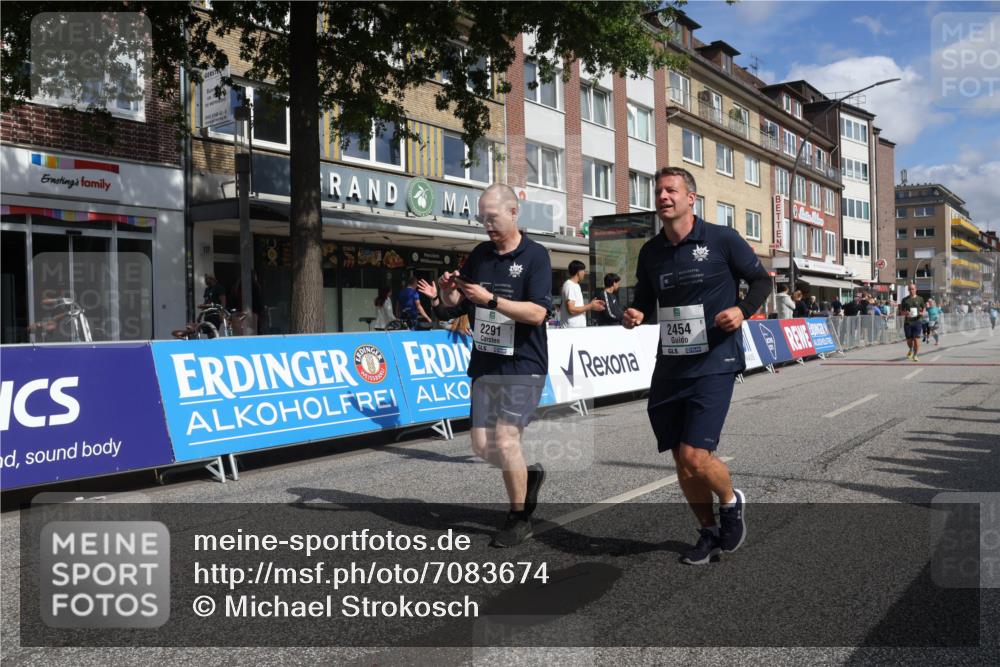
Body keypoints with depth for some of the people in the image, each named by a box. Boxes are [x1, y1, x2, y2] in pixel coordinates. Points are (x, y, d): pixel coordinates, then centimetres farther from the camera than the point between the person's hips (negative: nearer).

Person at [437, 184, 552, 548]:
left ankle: (519, 519, 9)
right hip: (484, 364, 6)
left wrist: (490, 299, -26)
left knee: (505, 442, -12)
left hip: (523, 366, -6)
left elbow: (537, 313, -18)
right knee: (482, 445, 5)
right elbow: (453, 303, 15)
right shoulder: (479, 255, 9)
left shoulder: (535, 256, -8)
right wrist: (447, 290, -8)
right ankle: (529, 474, 34)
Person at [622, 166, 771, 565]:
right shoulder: (650, 252, 8)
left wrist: (743, 310, -16)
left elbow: (762, 280, 3)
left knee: (695, 457, -14)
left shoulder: (722, 240, -5)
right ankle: (709, 533, 31)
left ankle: (731, 502, 19)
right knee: (682, 462, 9)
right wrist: (636, 315, -4)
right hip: (669, 367, 5)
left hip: (713, 364, -5)